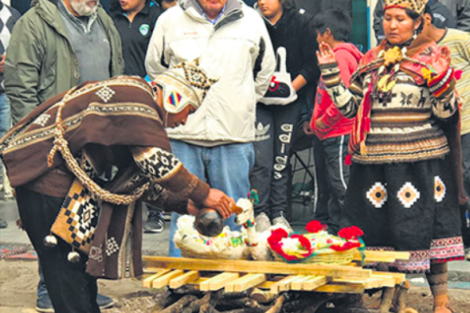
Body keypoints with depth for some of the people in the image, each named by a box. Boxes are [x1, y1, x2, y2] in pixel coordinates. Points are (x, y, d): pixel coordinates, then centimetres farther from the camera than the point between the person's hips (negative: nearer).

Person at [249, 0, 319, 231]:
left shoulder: (301, 21, -4)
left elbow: (312, 66, -3)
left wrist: (292, 87, -14)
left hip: (290, 101, 0)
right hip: (259, 102, 0)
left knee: (282, 159, 4)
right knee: (261, 159, -6)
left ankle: (279, 214, 12)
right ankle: (260, 213, 2)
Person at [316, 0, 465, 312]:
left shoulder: (431, 58, -1)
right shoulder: (372, 59, 12)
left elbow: (445, 113, -5)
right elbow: (350, 106, 13)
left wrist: (441, 79, -22)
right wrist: (330, 72, 6)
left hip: (419, 161, -4)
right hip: (375, 163, 4)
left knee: (425, 228, -2)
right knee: (380, 231, 8)